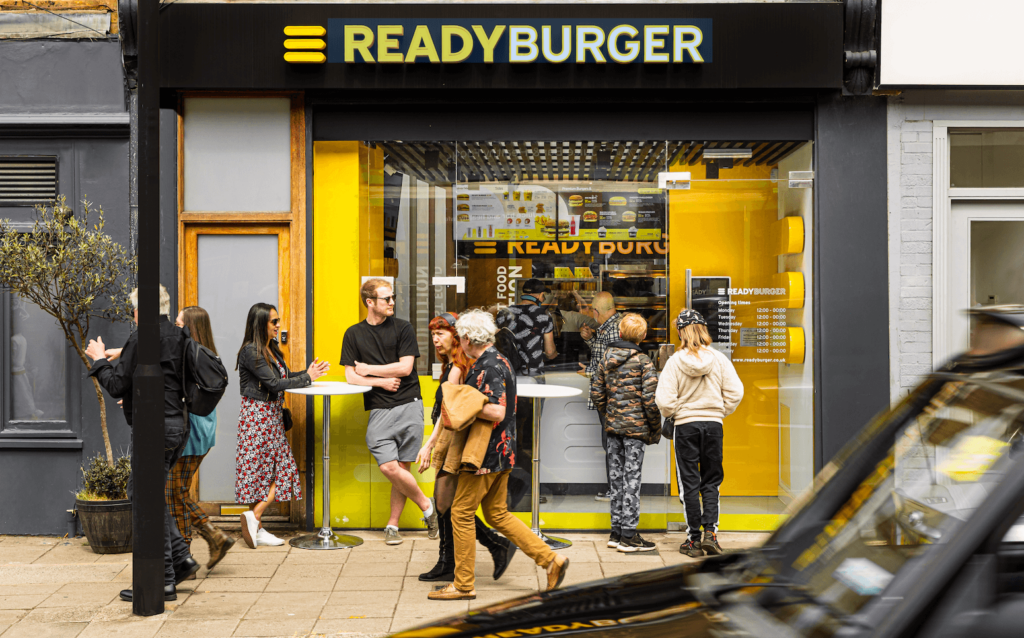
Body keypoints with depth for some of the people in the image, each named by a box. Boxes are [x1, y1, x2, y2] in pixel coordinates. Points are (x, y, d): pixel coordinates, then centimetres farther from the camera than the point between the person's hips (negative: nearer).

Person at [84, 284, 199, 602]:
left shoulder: (140, 340, -14)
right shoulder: (179, 337, 11)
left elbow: (117, 386, -11)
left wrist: (99, 359, 6)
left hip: (154, 429, -9)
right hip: (176, 424, 9)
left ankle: (163, 581, 0)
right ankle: (180, 556, 17)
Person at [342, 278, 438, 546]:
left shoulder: (403, 328, 5)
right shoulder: (354, 334, 9)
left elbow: (405, 367, -4)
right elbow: (351, 376, 5)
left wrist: (369, 369, 0)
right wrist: (381, 381, -6)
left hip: (409, 405, -1)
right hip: (379, 410, 1)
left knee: (401, 468, -1)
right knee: (388, 467, -13)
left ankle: (392, 525, 13)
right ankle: (427, 506, 7)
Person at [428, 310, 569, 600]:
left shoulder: (489, 367, -19)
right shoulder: (498, 361, 14)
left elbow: (496, 412, -28)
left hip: (486, 455, -10)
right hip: (501, 454, 10)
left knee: (462, 513, 0)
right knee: (497, 514, 15)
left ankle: (463, 585, 8)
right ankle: (551, 560, 12)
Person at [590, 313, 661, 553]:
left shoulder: (606, 358, 5)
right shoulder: (642, 361, -11)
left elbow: (596, 393, 8)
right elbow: (650, 399, -14)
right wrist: (656, 429, -3)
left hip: (613, 426, 5)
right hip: (636, 427, -5)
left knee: (616, 478, 12)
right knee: (631, 479, -1)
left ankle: (617, 532, 18)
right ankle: (628, 535, 1)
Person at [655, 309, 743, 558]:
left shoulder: (676, 361, -10)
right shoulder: (719, 359, -4)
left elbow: (665, 400, -13)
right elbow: (735, 392, -5)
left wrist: (673, 415, 7)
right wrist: (720, 412, 10)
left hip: (686, 425, -2)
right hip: (713, 424, 2)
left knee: (689, 483, 7)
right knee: (711, 481, 13)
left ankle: (694, 539, 9)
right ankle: (710, 532, 2)